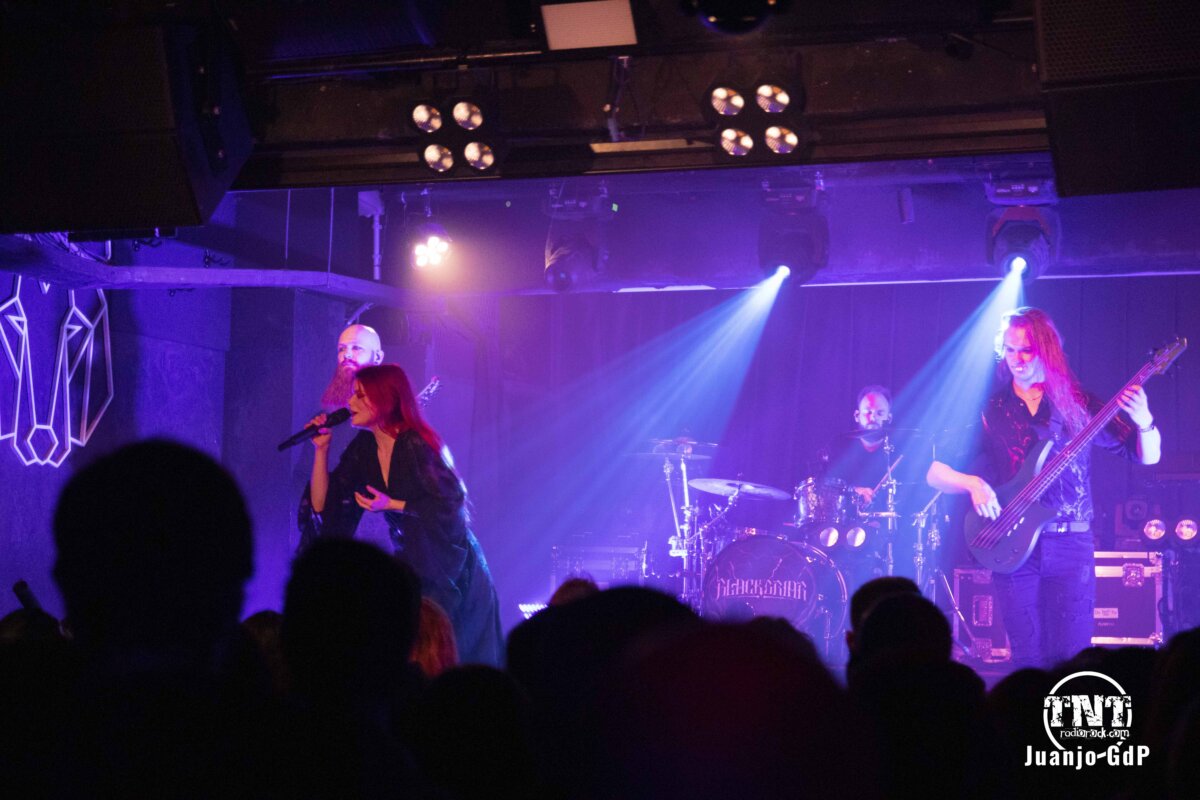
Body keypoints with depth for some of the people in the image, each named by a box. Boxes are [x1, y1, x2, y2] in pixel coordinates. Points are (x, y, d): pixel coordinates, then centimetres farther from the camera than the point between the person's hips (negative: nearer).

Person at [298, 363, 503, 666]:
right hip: (411, 567, 6)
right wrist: (321, 449, -5)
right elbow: (322, 506, 2)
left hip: (449, 572, -6)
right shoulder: (362, 450, 2)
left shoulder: (417, 446, -18)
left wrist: (392, 505, -21)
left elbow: (451, 507, -17)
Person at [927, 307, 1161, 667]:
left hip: (1071, 545, -1)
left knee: (1070, 661, -7)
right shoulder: (989, 411, 7)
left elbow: (1147, 456, 5)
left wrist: (1143, 420, -16)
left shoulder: (1079, 404, 6)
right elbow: (934, 472, 5)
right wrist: (973, 483, -15)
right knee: (1028, 660, 0)